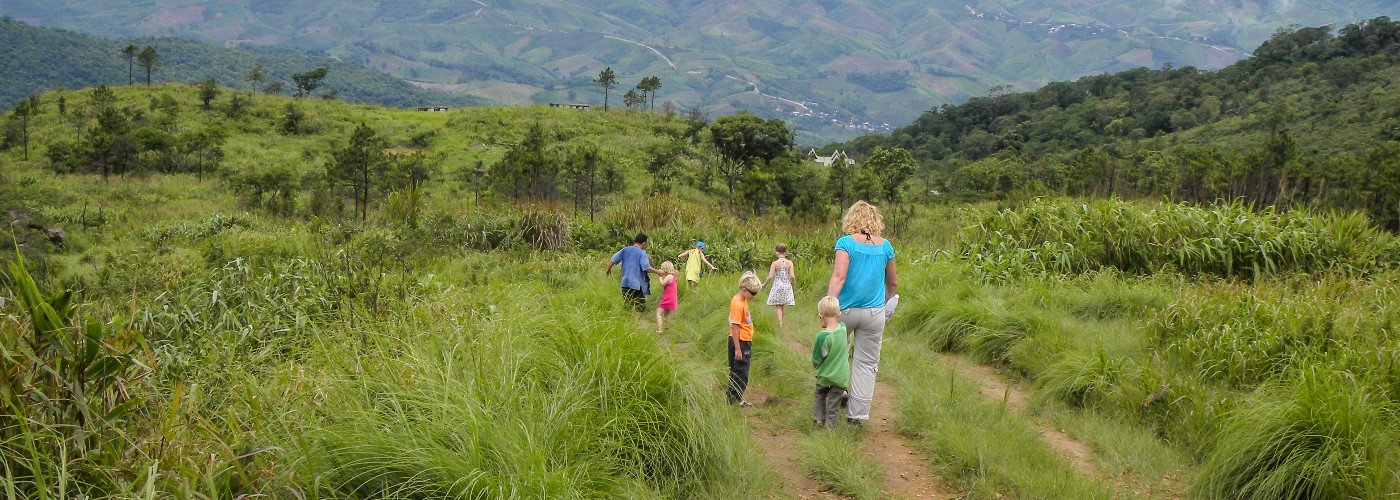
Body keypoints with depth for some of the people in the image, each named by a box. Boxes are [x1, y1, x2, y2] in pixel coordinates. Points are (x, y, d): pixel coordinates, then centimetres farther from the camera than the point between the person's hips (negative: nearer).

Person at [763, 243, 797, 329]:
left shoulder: (774, 263, -11)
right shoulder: (790, 263, -6)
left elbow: (770, 277, -13)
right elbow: (792, 276, -9)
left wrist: (764, 284, 2)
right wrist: (792, 283, 11)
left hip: (777, 286, -3)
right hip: (787, 286, 3)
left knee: (778, 306, 3)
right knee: (783, 306, 16)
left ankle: (780, 323, -10)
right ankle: (781, 322, 26)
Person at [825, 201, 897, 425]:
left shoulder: (846, 242, -6)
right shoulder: (885, 246, 4)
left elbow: (838, 277, -18)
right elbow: (892, 283, 15)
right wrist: (887, 302, 32)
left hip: (847, 310, -2)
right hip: (874, 313, 2)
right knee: (866, 364, 6)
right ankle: (857, 413, 8)